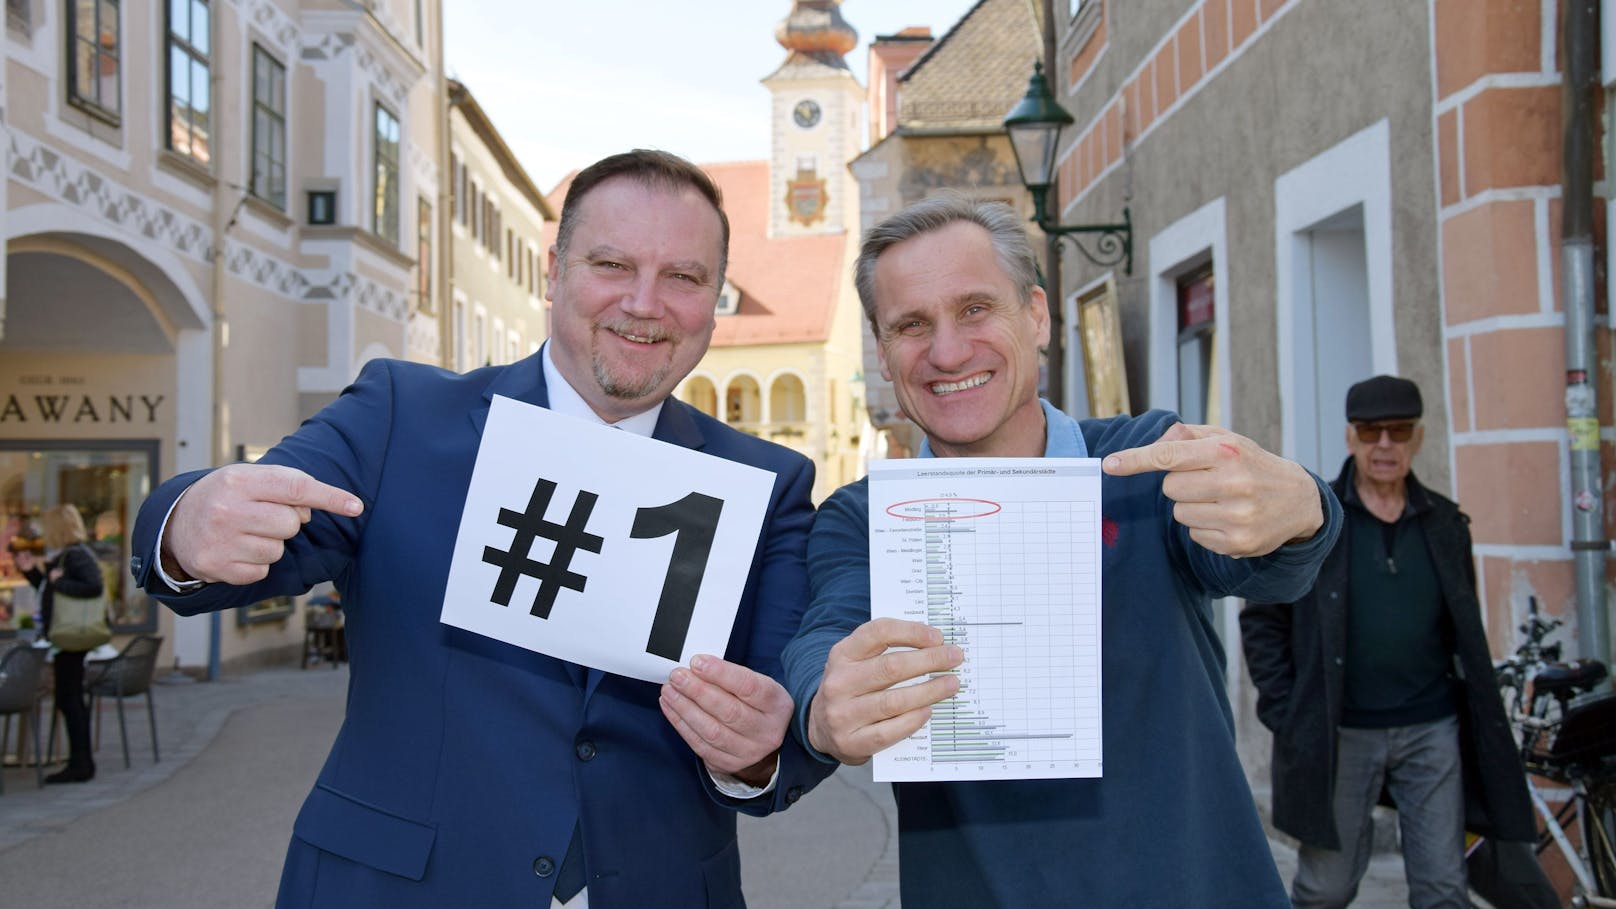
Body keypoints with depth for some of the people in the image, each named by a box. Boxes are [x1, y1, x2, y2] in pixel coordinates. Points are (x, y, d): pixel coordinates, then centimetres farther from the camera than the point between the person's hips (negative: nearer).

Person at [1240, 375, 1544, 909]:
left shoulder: (1446, 522, 8)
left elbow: (1466, 628, 16)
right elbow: (1263, 620, -1)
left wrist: (1480, 714, 10)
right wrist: (1284, 714, -8)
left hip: (1433, 730, 3)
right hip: (1339, 734, -3)